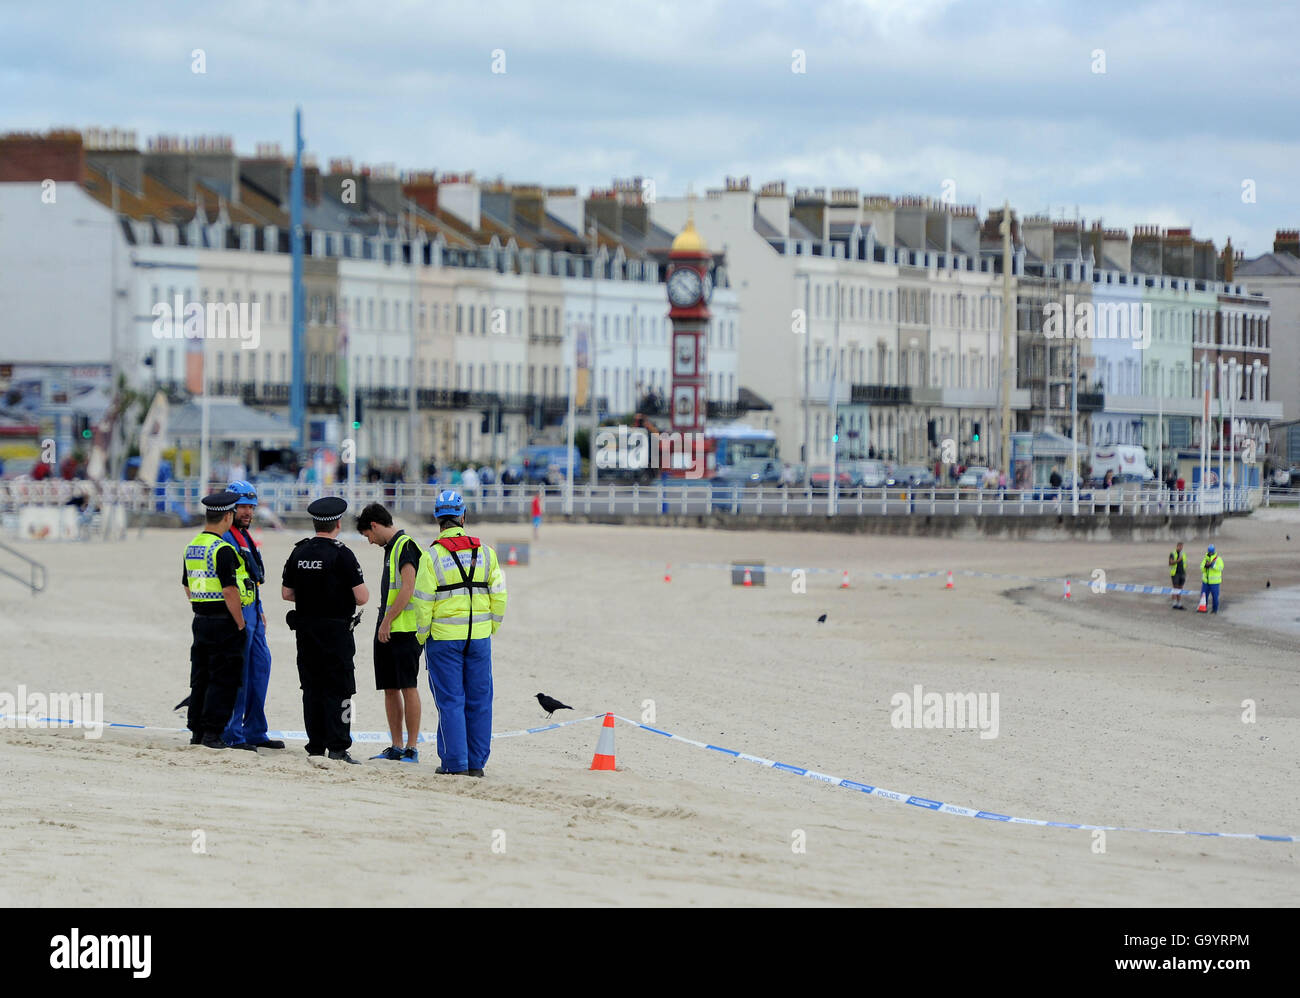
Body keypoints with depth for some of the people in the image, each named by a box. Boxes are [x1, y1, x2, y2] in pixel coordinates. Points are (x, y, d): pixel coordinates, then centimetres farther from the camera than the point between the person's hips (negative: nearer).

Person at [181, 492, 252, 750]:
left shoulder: (191, 547, 10)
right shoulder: (223, 550, -17)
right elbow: (230, 591, -20)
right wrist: (240, 623, -13)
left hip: (200, 620, 8)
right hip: (224, 622, -8)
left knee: (200, 678, 13)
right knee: (223, 680, -3)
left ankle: (196, 731, 17)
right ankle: (212, 733, -4)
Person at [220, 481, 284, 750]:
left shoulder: (244, 536, 18)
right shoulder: (224, 538, -14)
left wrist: (260, 610, 23)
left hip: (252, 610, 10)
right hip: (237, 613, -10)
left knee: (261, 665, 12)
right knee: (237, 674, -7)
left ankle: (255, 732, 18)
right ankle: (231, 735, -3)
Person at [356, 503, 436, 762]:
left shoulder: (406, 546, -11)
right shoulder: (391, 548, 19)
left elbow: (407, 589, -19)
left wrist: (387, 621, -16)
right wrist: (383, 624, 18)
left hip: (404, 629, -10)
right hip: (387, 631, 10)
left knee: (408, 687, -6)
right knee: (390, 689, 9)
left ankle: (412, 748, -5)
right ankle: (396, 747, 13)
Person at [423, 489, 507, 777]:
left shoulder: (432, 555, -7)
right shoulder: (485, 552, 5)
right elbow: (499, 596, 6)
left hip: (444, 637, -3)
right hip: (479, 635, 3)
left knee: (450, 701, 1)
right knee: (479, 700, 9)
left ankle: (455, 763, 0)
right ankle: (477, 762, 11)